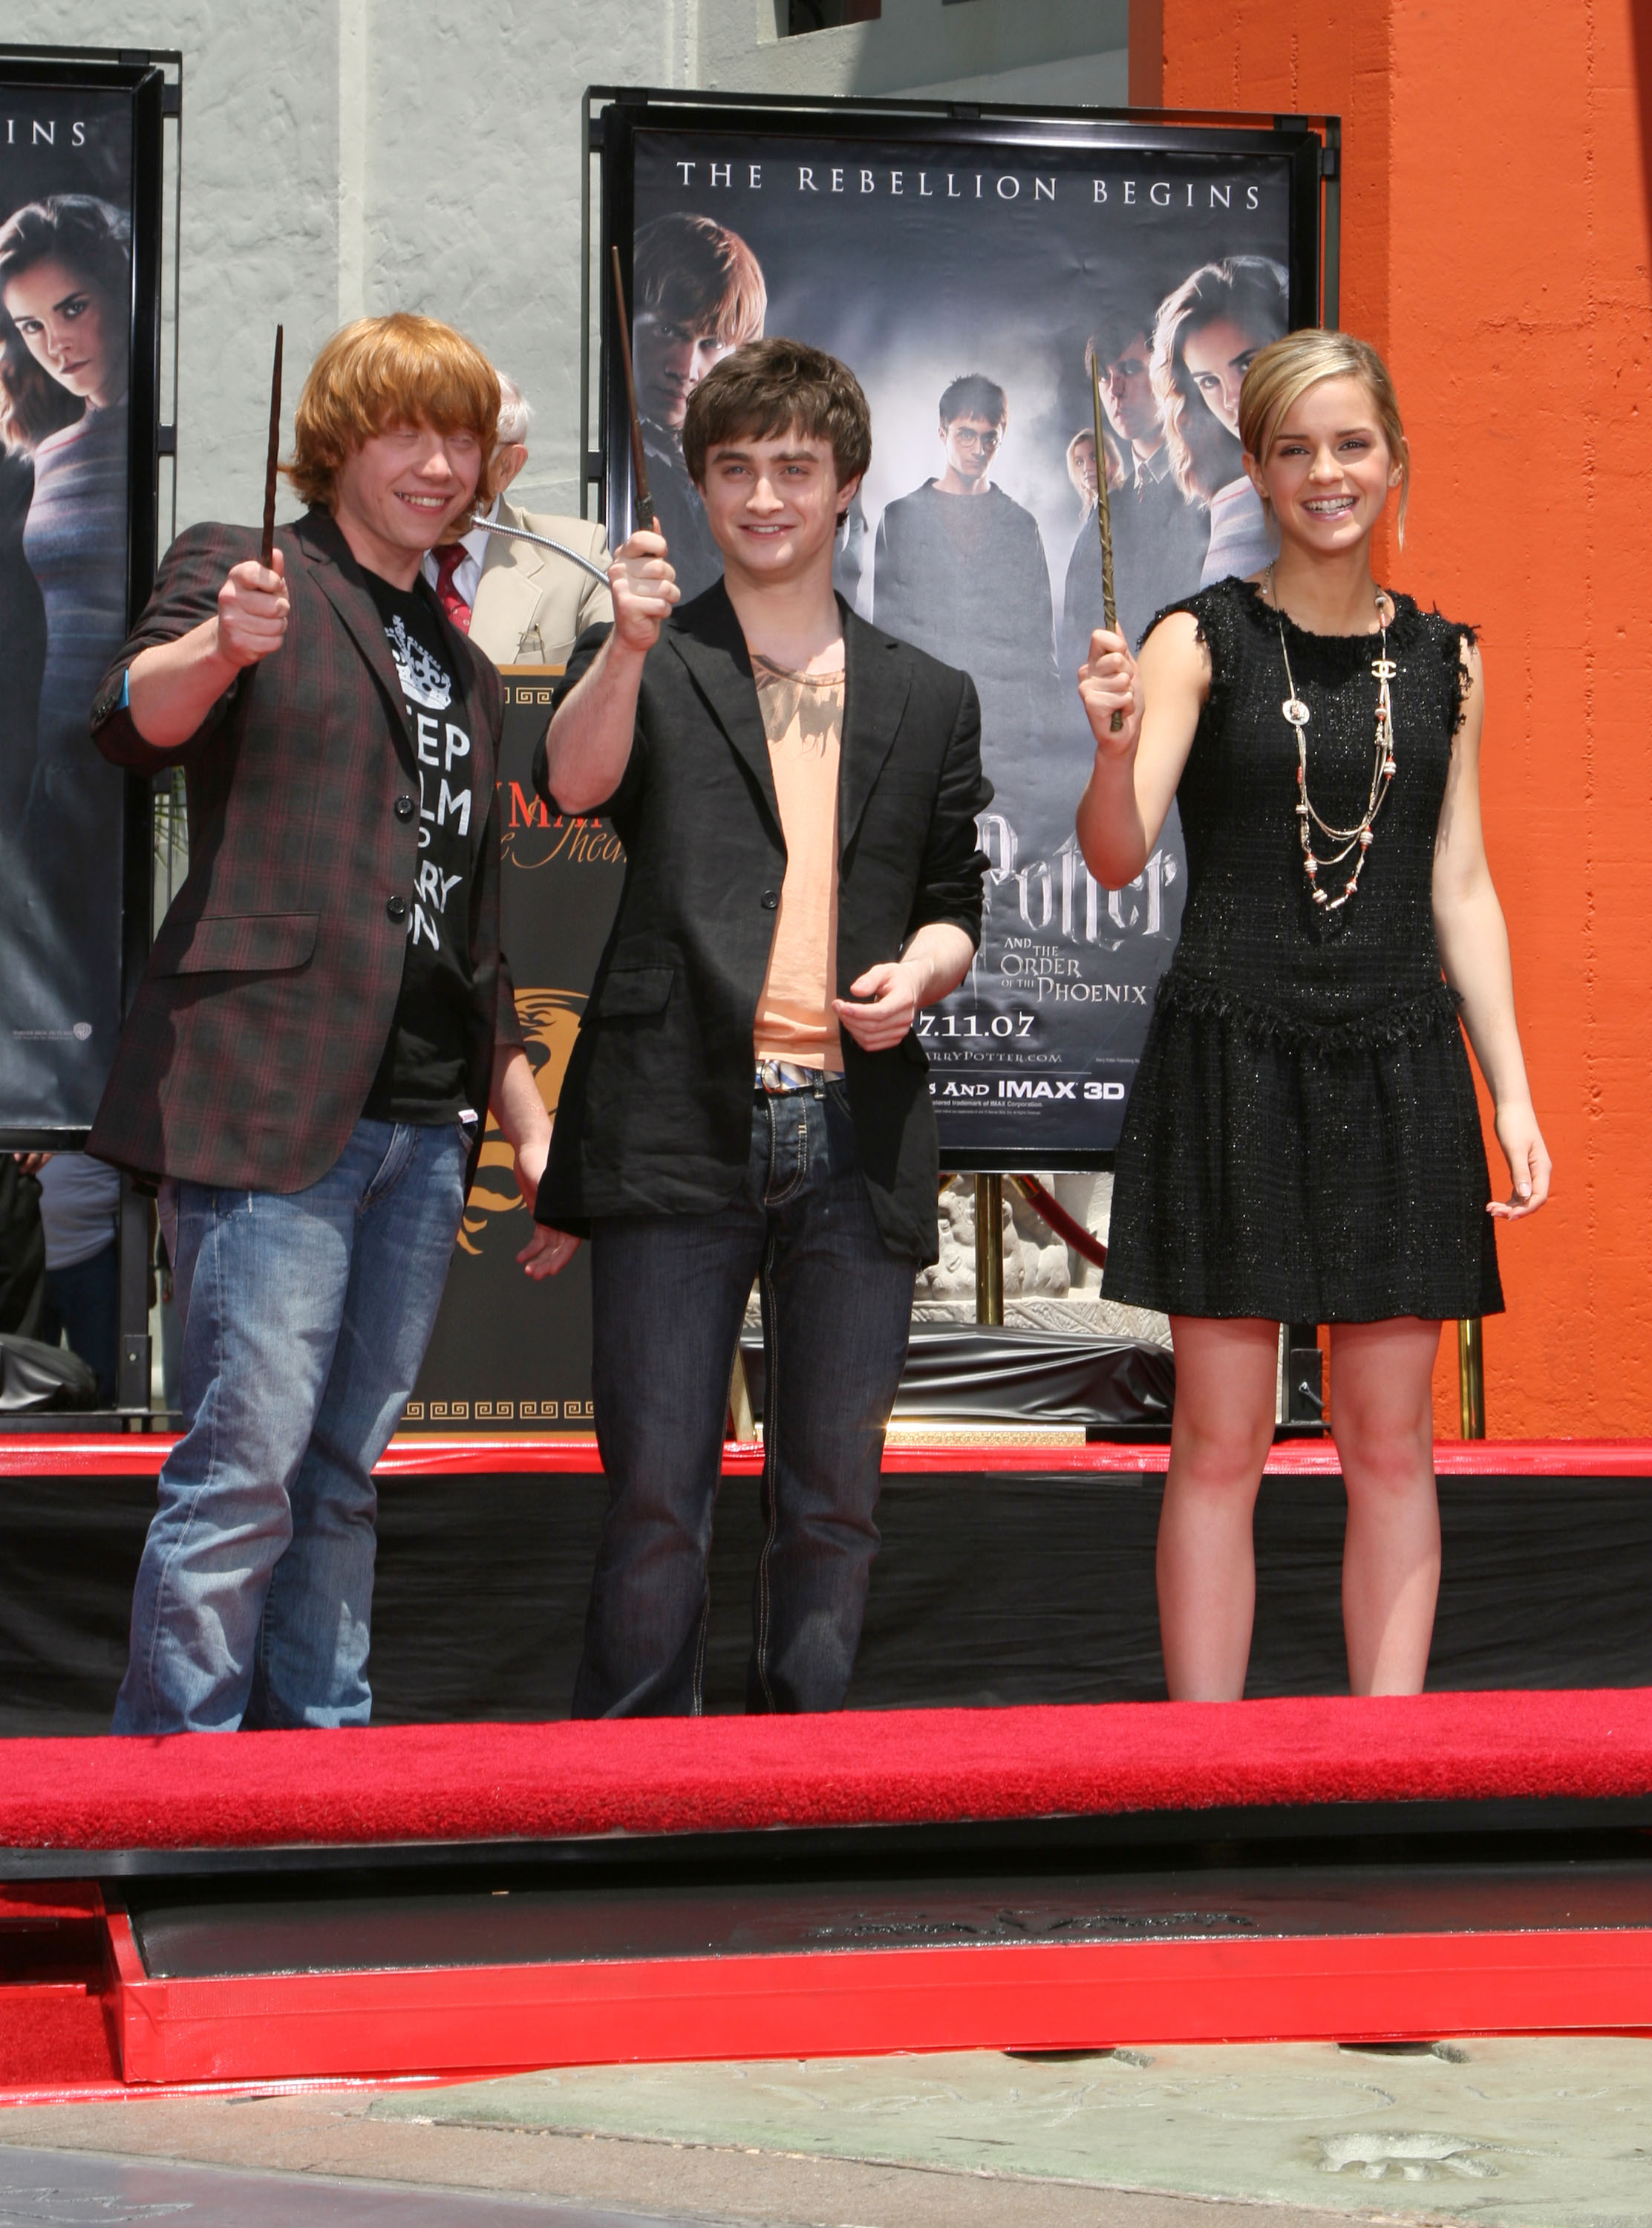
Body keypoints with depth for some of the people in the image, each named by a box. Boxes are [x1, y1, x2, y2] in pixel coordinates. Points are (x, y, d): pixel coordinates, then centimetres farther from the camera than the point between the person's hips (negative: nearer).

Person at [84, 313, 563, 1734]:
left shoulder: (466, 671, 23)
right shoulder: (242, 570, 4)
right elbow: (135, 722, -16)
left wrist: (529, 1126, 22)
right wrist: (220, 647, -37)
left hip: (422, 1122, 7)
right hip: (269, 1094, -7)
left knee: (344, 1474, 8)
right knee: (248, 1462, -12)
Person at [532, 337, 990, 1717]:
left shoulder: (927, 700, 18)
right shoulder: (644, 665, 10)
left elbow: (955, 911, 20)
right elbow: (575, 783, -11)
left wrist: (918, 972, -2)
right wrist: (628, 646, -27)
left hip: (856, 1130, 3)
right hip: (680, 1126, -3)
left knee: (833, 1499, 6)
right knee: (658, 1492, -6)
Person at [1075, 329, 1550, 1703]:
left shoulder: (1445, 664, 9)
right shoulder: (1202, 643, -1)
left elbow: (1461, 887, 12)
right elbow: (1119, 859, -11)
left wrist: (1513, 1092, 6)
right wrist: (1116, 748, -32)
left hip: (1398, 1071, 3)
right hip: (1231, 1066, -3)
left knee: (1392, 1445, 4)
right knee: (1220, 1445, -1)